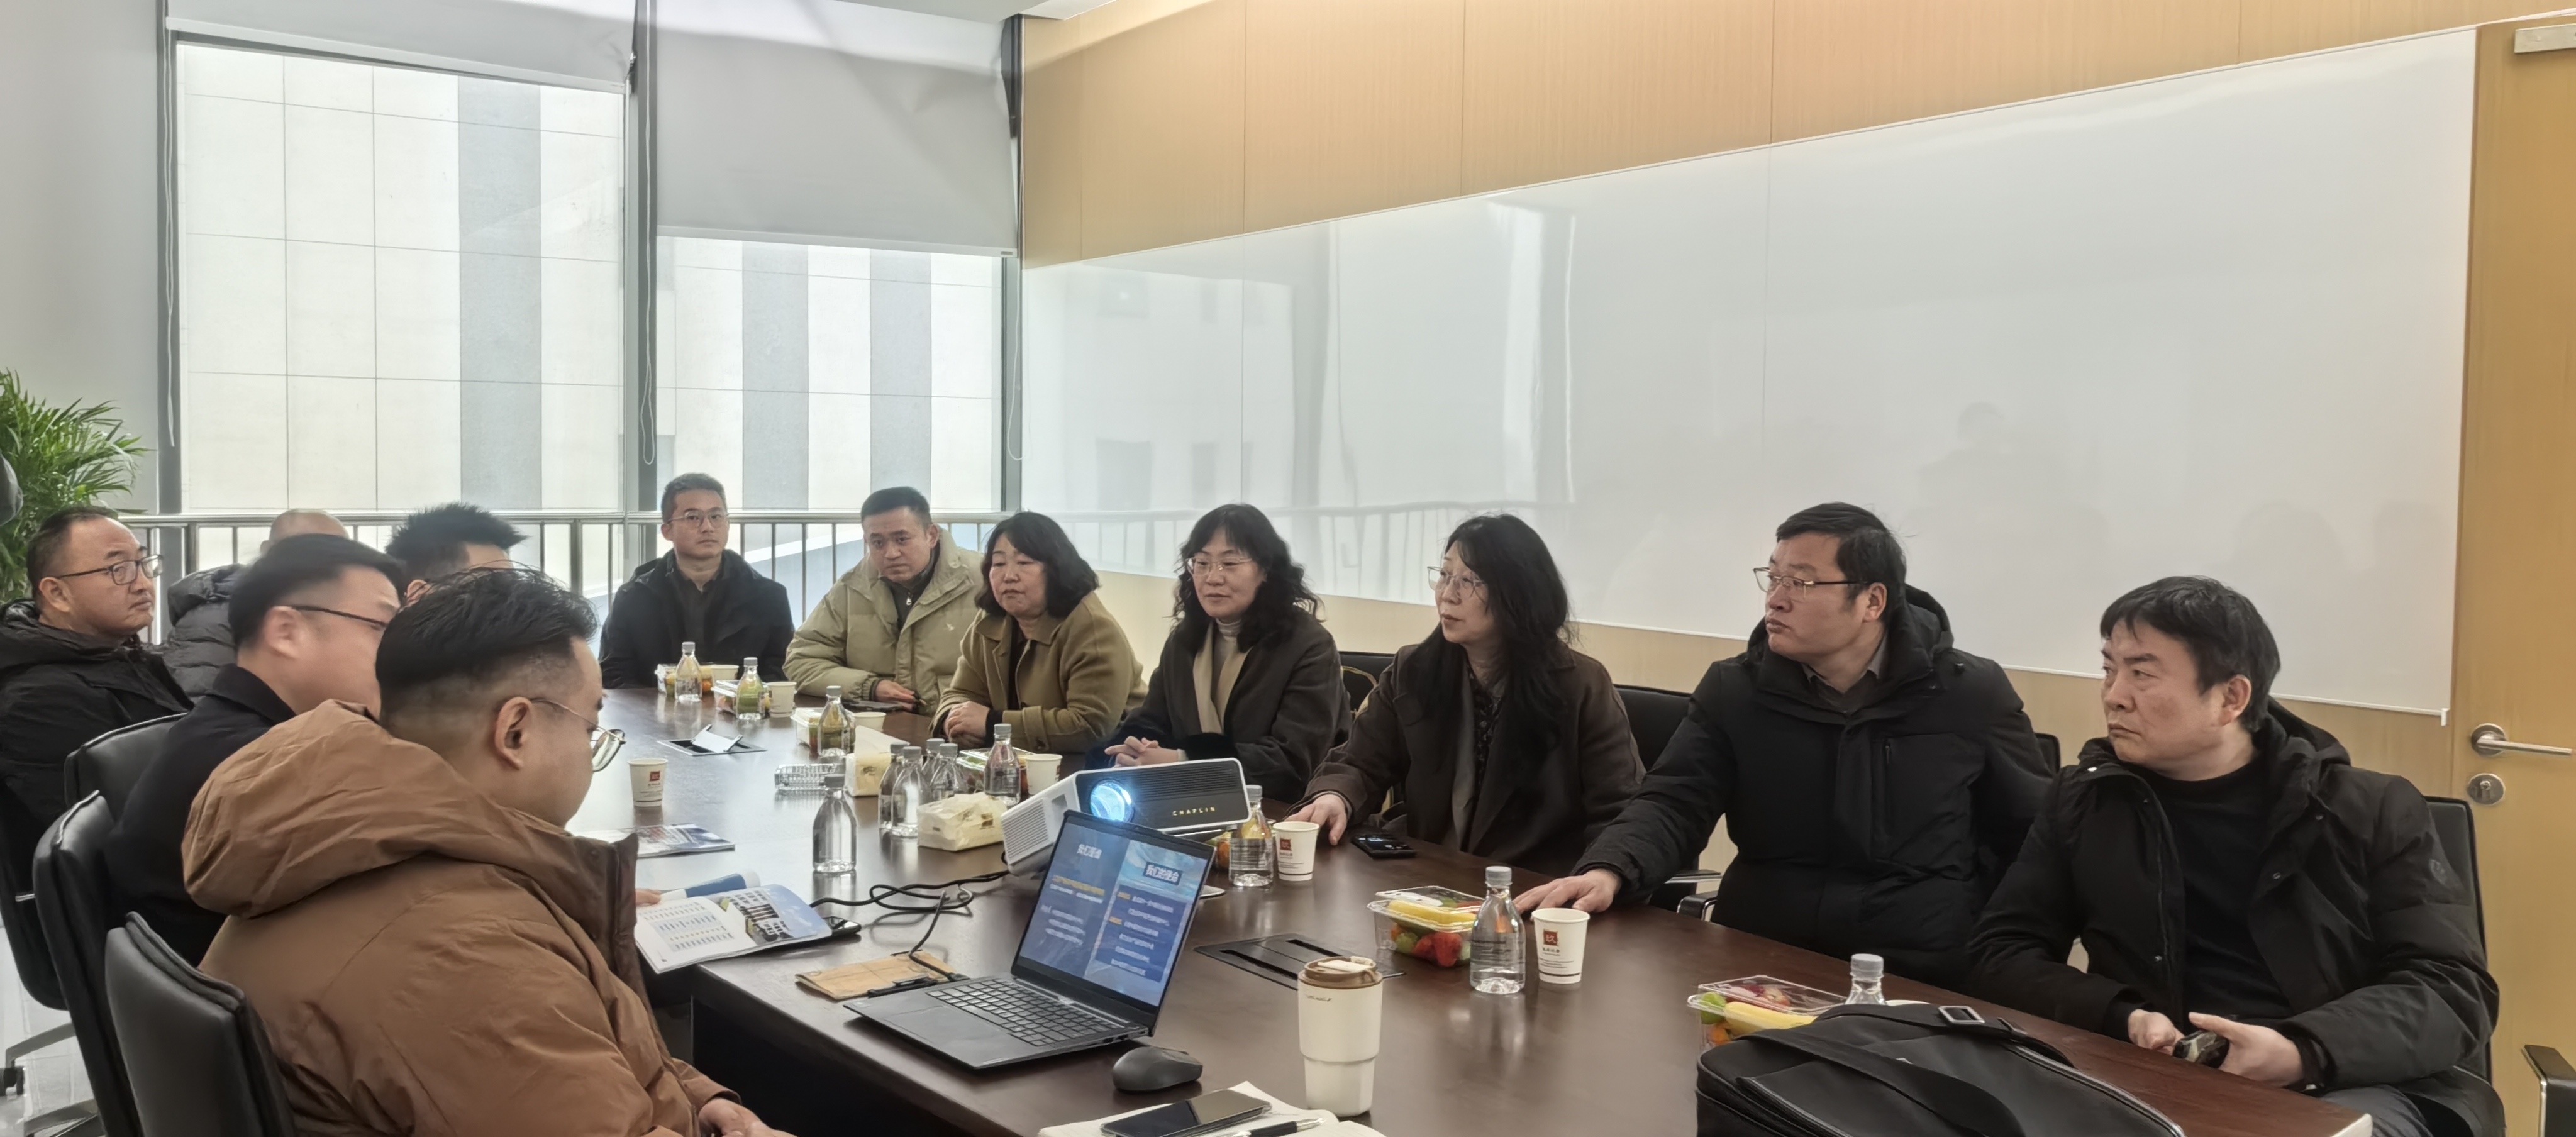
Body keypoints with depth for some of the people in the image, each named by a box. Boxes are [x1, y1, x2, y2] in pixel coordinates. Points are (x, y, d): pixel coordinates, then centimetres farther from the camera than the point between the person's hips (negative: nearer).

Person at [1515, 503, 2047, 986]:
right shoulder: (1733, 689, 5)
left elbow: (2039, 836, 8)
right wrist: (1606, 871, -23)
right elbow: (1673, 806, -2)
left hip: (1919, 983, -1)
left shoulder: (1974, 694, 1)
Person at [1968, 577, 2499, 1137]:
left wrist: (2303, 1052, -20)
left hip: (2350, 1089, -1)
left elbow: (2455, 989, -1)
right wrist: (2122, 1022, -13)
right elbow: (2003, 954, 7)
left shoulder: (2374, 812, 7)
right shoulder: (2083, 802, 11)